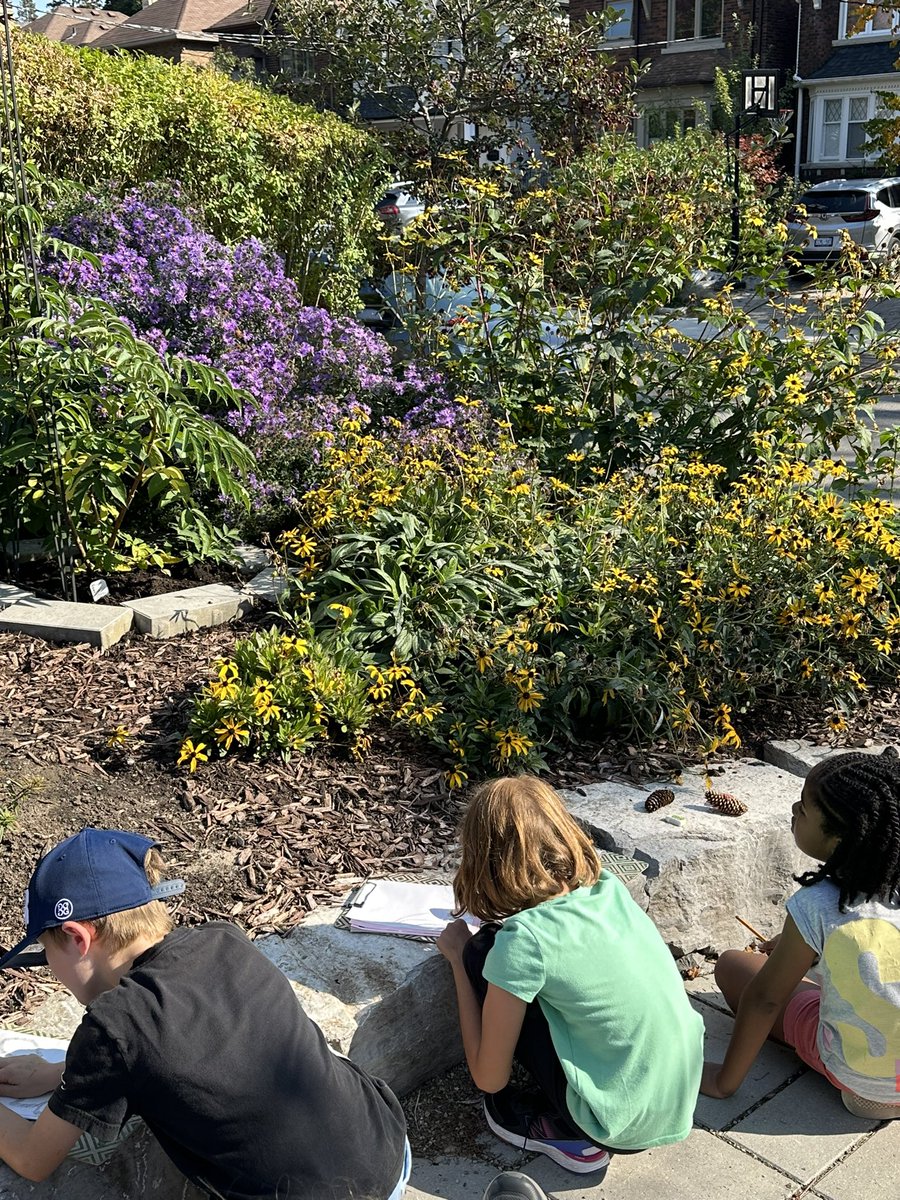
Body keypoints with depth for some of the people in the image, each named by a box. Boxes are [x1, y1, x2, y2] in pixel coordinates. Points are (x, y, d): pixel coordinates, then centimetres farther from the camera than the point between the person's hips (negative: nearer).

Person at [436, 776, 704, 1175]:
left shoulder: (522, 940, -21)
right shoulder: (610, 888, -3)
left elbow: (488, 1078, -9)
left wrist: (459, 958, -2)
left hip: (619, 1126, -6)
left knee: (482, 955, -1)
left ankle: (563, 1131, 7)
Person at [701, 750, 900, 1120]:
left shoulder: (816, 907, -28)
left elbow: (763, 998, -18)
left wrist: (724, 1080, -5)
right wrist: (793, 945, 21)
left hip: (857, 1076, -6)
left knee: (731, 964, 8)